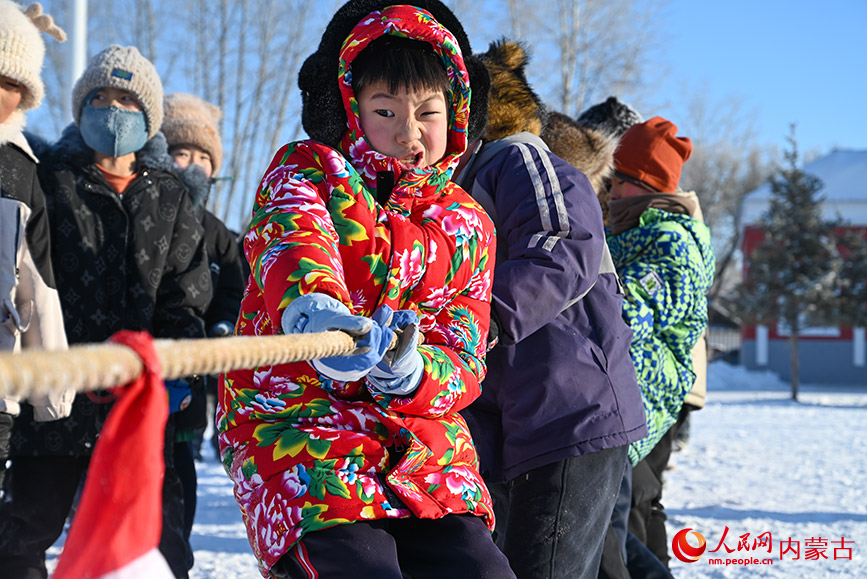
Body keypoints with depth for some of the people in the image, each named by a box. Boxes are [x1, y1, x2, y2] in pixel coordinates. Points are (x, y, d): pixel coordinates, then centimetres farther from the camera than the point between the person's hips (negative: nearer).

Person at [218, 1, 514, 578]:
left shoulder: (467, 226, 14)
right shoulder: (309, 167, 6)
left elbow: (464, 363, 5)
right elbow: (286, 236, -18)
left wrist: (406, 372, -20)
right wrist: (310, 305, -43)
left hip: (418, 436, 4)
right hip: (289, 414, -3)